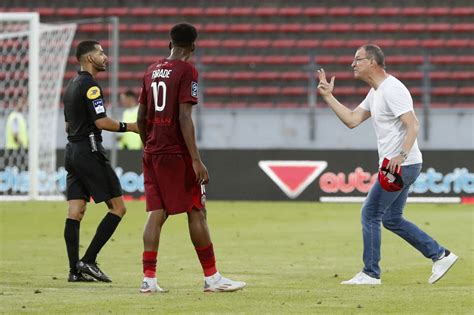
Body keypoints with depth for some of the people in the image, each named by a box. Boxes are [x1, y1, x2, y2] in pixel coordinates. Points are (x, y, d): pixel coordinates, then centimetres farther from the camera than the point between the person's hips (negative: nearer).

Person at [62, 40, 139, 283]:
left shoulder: (72, 86, 17)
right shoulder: (90, 85, -12)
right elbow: (101, 122, -18)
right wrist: (130, 127, -8)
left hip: (72, 151, 9)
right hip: (90, 151, -9)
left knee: (75, 212, 4)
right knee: (117, 208, -5)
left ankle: (75, 270, 0)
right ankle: (88, 261, -10)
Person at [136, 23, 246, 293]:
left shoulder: (152, 71, 13)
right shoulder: (187, 71, -9)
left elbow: (141, 117, 16)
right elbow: (185, 117, -17)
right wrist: (196, 160, -18)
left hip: (153, 153, 7)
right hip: (177, 153, -7)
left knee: (157, 213, 5)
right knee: (197, 212, 0)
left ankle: (149, 278, -1)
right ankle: (212, 278, 4)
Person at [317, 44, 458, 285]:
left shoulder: (392, 89, -17)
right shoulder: (375, 92, 16)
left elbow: (413, 125, -25)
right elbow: (352, 120, 19)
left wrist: (402, 155, -38)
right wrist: (328, 96, 13)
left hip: (401, 165, -10)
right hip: (394, 165, 10)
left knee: (370, 215, -4)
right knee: (392, 219, 15)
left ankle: (370, 274, 3)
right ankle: (440, 255, 16)